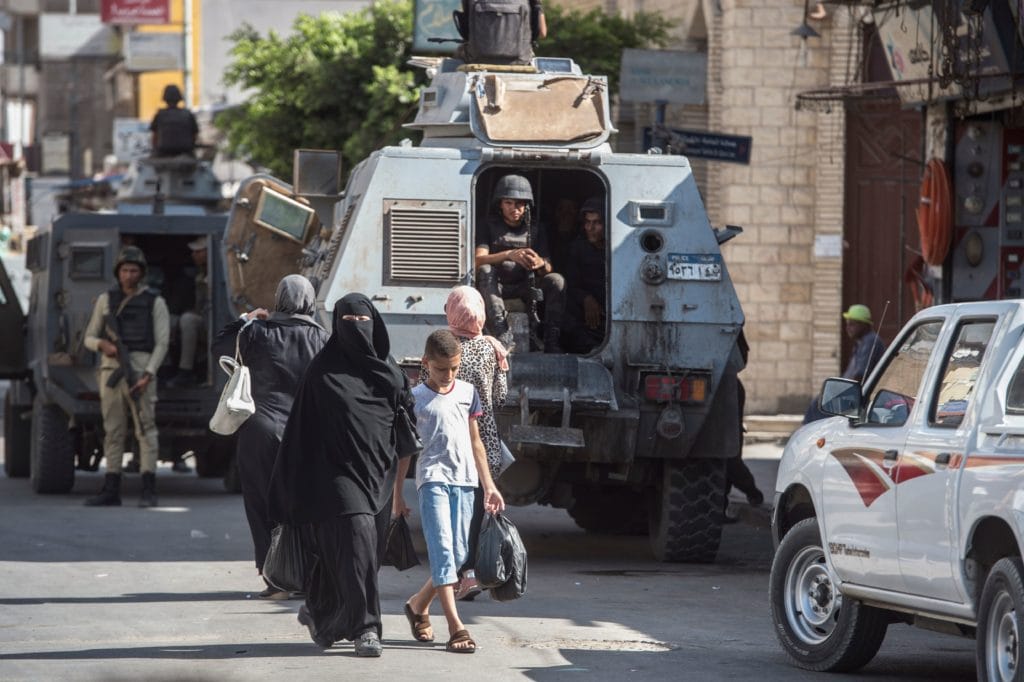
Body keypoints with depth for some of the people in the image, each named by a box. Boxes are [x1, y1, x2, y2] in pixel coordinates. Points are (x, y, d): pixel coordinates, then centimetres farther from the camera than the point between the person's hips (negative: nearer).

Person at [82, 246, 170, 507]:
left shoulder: (155, 303, 4)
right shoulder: (106, 300, 12)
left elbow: (162, 343, -3)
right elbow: (89, 338, 12)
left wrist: (147, 376, -15)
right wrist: (103, 345, -12)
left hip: (141, 370, -3)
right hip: (111, 369, 3)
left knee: (145, 428, -7)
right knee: (113, 430, 4)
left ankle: (148, 491, -8)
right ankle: (111, 491, 7)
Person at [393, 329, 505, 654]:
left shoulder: (467, 392, 12)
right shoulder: (415, 398, 0)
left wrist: (488, 485, 13)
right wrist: (397, 495, 3)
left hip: (465, 481, 5)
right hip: (432, 479, -5)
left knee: (459, 554, 5)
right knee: (442, 549, -14)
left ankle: (418, 603, 28)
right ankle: (456, 627, -20)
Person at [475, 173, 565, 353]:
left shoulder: (535, 230, 9)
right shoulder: (488, 227, 2)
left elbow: (547, 270, -1)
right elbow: (478, 260, -16)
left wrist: (541, 264, -28)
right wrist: (509, 255, -34)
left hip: (525, 288, 2)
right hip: (495, 286, -2)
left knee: (556, 280, -25)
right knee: (485, 271, -34)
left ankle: (551, 343, -31)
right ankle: (503, 338, -48)